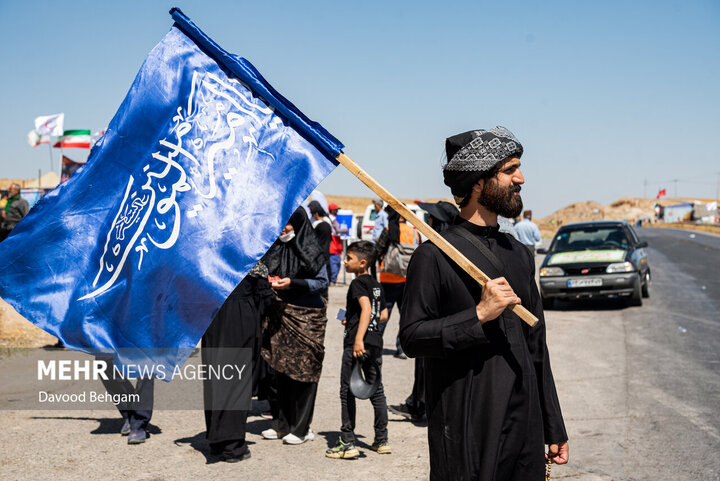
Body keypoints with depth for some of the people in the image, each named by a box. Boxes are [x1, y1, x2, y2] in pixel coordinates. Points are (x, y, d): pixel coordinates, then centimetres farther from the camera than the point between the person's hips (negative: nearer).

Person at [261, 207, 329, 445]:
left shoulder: (310, 249, -8)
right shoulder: (275, 247, 8)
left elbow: (322, 281, -8)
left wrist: (292, 283, -18)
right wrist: (268, 283, -5)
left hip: (305, 316, -5)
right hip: (280, 314, 6)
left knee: (302, 370, -2)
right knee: (281, 368, 9)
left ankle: (301, 427, 6)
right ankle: (283, 423, 19)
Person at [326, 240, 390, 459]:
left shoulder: (357, 283, -9)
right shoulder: (376, 284, 15)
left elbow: (366, 308, -23)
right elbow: (383, 315, 20)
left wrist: (358, 338, -29)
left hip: (356, 343, -8)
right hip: (376, 342, 8)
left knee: (347, 392, -1)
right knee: (377, 391, 13)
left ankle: (347, 443, -1)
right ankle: (382, 441, 18)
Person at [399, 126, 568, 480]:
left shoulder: (519, 254, 14)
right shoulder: (435, 255, -7)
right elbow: (412, 337, -13)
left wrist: (554, 429, 18)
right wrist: (479, 315, -20)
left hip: (526, 425, 6)